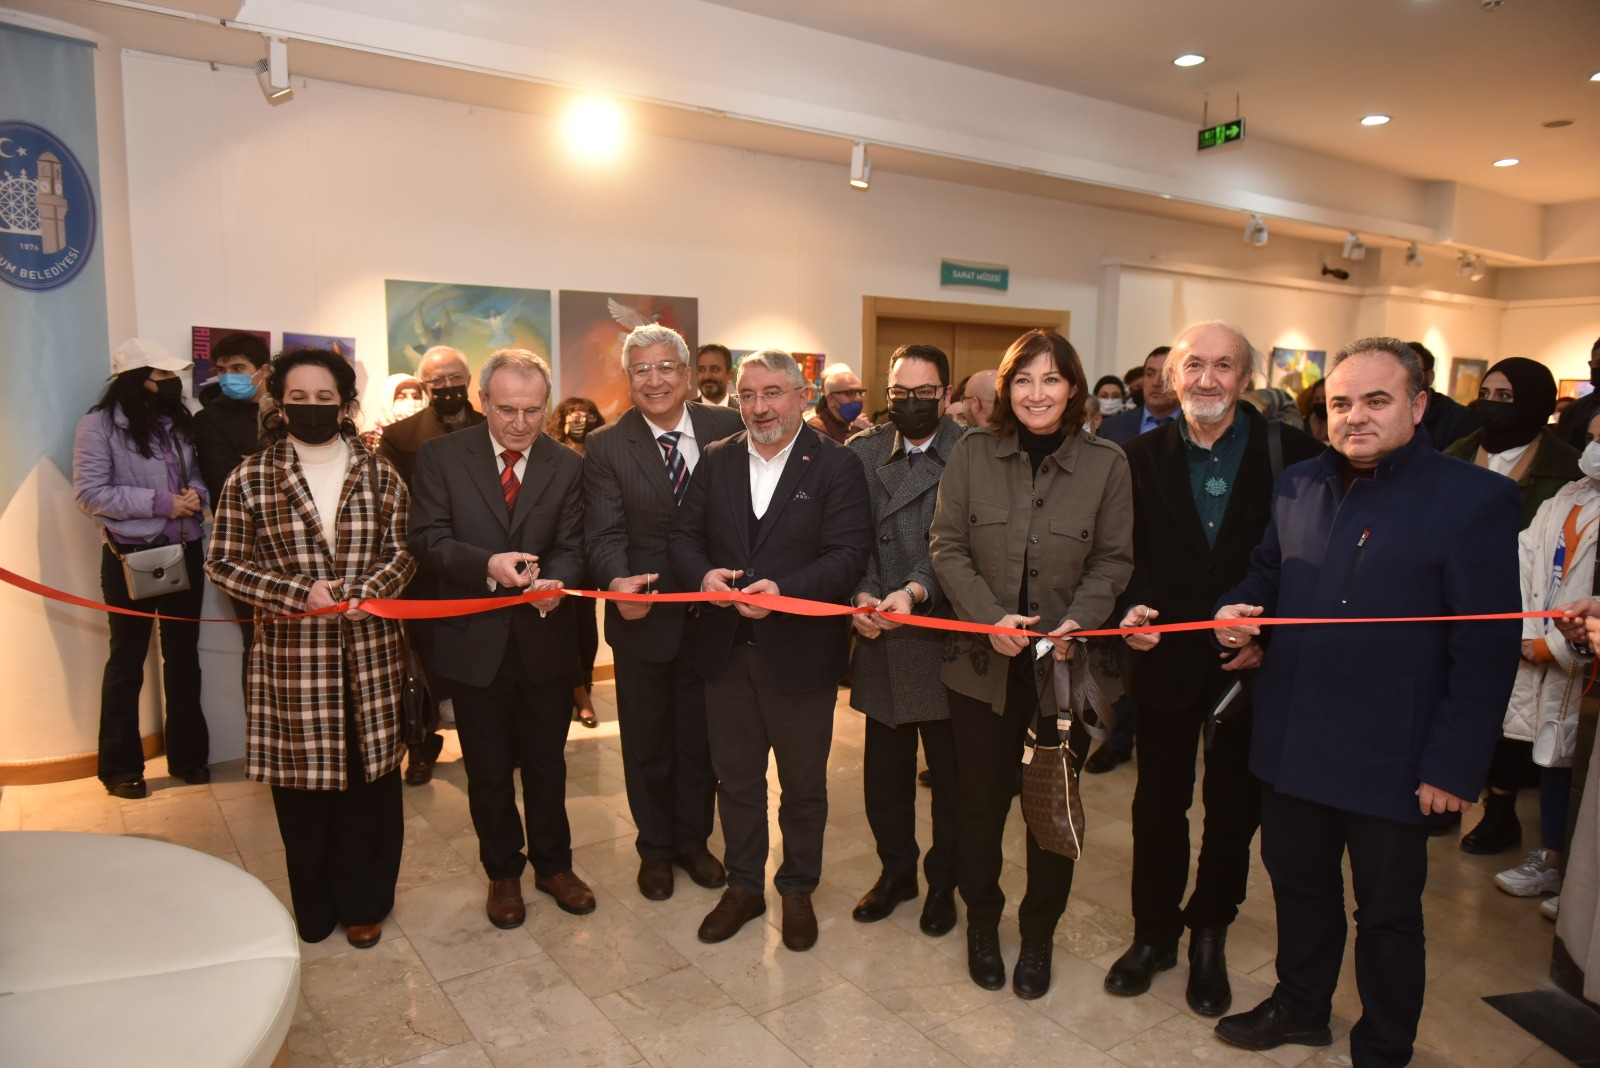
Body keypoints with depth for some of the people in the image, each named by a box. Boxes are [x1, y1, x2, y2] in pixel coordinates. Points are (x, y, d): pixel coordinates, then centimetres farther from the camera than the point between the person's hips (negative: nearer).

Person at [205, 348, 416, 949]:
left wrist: (369, 590, -13)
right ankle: (314, 911, 27)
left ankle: (362, 903, 27)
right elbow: (223, 563, 1)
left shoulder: (380, 475, 4)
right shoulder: (250, 479, 0)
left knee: (370, 777, 8)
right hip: (291, 657, -1)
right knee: (302, 784, 7)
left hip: (371, 655, 1)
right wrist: (299, 593, -13)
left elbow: (404, 552, 7)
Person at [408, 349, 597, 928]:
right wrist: (487, 564, -27)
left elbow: (571, 546, -3)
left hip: (545, 639, 1)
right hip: (475, 641, -1)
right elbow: (428, 538, -9)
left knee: (547, 762, 17)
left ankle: (553, 865, 37)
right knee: (488, 770, 15)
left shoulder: (567, 464, -1)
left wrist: (555, 581, -25)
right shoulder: (441, 457, -5)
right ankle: (503, 873, 35)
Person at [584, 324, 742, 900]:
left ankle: (693, 840, 40)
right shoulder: (606, 447, -7)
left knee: (701, 738, 18)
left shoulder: (727, 429, -4)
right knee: (647, 742, 16)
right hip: (643, 617, -1)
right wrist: (617, 581, -36)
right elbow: (605, 533, -15)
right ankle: (655, 848, 38)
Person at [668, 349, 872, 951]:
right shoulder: (716, 460, 6)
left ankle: (798, 890, 34)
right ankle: (743, 885, 37)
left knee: (803, 783, 14)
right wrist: (702, 574, -17)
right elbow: (683, 536, 5)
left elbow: (848, 555, -15)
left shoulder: (836, 465, -7)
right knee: (735, 778, 17)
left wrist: (784, 590, -29)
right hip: (727, 650, 4)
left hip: (801, 652, -3)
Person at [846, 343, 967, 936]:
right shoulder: (863, 452, 7)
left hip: (946, 635, -3)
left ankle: (944, 880, 32)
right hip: (881, 638, 3)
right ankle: (896, 869, 36)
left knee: (950, 770, 11)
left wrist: (914, 591, -28)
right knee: (885, 766, 15)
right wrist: (863, 594, -14)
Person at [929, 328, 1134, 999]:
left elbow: (1114, 559, 0)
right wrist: (990, 618, -15)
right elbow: (947, 547, -3)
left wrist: (1078, 623, -16)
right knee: (980, 799, 12)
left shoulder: (1106, 464, -3)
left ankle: (1039, 934, 33)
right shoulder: (972, 454, -3)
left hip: (1063, 665, 0)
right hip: (982, 660, 0)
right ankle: (982, 920, 35)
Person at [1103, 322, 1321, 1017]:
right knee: (1158, 803, 13)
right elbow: (1126, 553, 1)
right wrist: (1133, 606, -17)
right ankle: (1153, 932, 32)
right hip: (1167, 658, 1)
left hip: (1251, 663, -1)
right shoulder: (1143, 457, 0)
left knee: (1235, 806, 14)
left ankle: (1209, 936, 35)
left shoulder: (1290, 453, -7)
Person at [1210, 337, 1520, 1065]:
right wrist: (1236, 609, -5)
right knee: (1298, 885, 22)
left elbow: (1486, 649, -13)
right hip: (1292, 743, 5)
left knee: (1387, 914, 14)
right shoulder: (1298, 485, 5)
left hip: (1392, 759, -5)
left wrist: (1454, 766, -15)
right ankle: (1300, 1006, 44)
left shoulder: (1473, 498, -12)